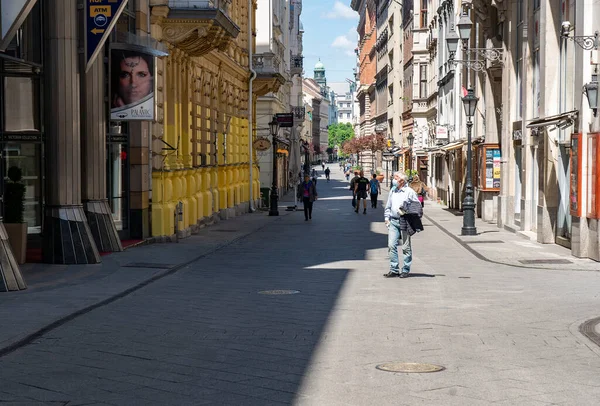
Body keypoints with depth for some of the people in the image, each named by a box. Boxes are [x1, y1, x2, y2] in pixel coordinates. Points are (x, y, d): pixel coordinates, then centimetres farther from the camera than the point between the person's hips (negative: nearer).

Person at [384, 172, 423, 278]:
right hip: (393, 221, 5)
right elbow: (388, 206, 21)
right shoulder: (392, 191, 14)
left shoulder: (409, 192, -2)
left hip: (404, 222, -4)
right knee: (391, 245, -3)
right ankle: (394, 269, 2)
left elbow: (418, 206, 0)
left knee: (406, 247, 3)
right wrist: (387, 217, 12)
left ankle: (405, 270, 10)